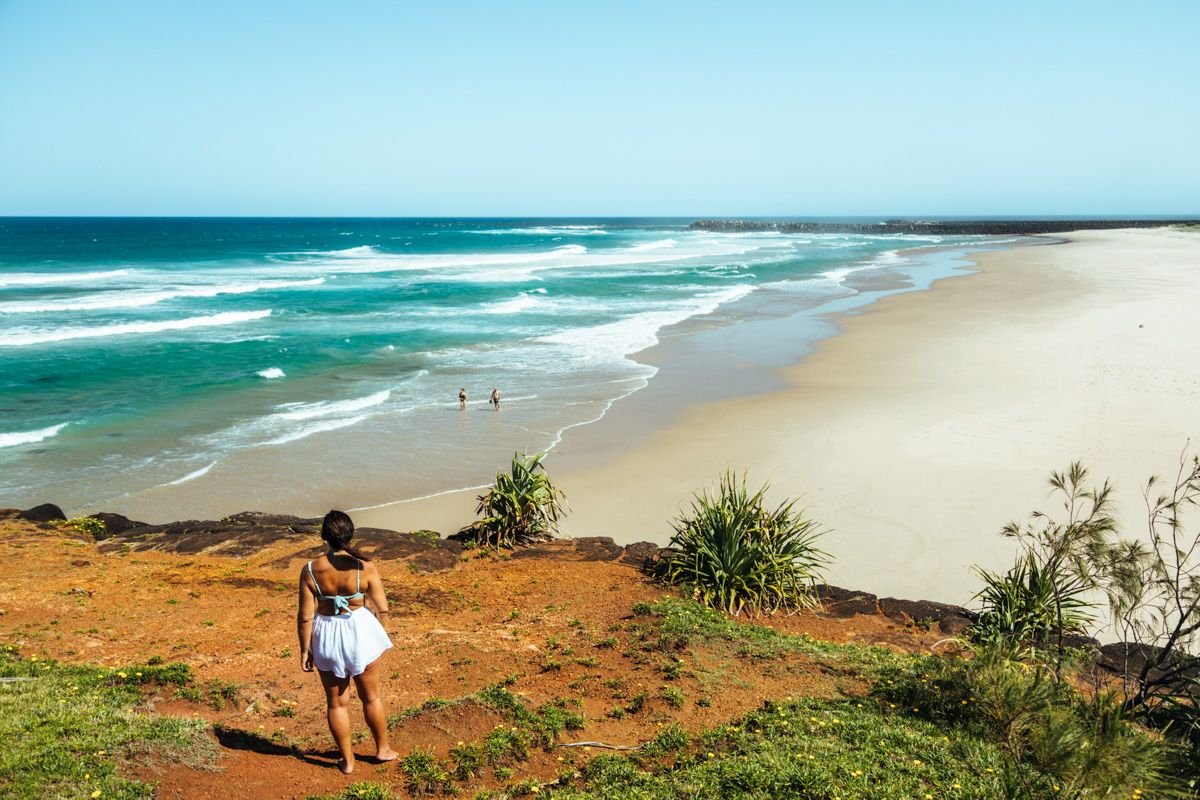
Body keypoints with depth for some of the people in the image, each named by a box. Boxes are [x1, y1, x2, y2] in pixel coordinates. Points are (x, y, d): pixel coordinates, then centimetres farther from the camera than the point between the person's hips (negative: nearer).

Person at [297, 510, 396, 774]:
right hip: (360, 633, -1)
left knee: (336, 701, 17)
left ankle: (347, 760, 29)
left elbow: (305, 616, -11)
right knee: (371, 696, 20)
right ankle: (383, 748, 37)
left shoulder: (310, 570, -15)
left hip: (327, 637, 1)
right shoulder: (365, 567, -17)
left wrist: (305, 650, 1)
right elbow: (382, 608, -11)